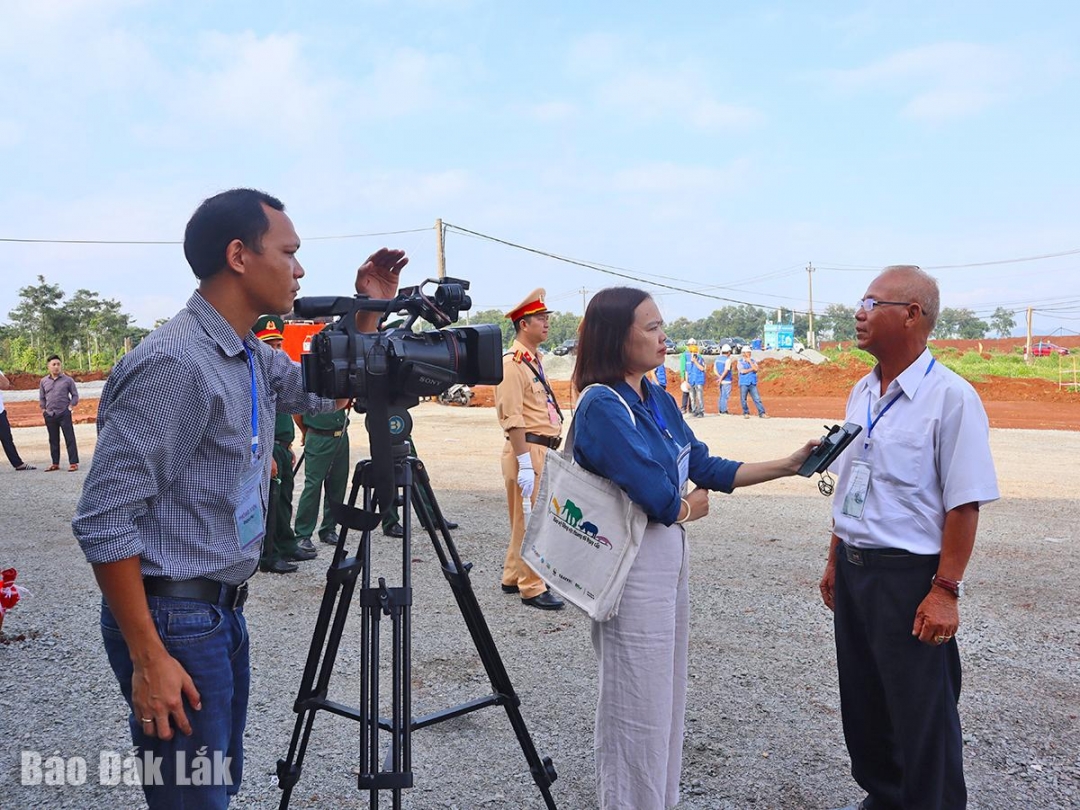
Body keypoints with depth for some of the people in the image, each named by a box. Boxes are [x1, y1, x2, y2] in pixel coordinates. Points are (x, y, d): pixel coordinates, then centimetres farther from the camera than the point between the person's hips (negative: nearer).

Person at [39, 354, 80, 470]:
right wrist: (44, 409, 7)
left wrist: (70, 406, -6)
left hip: (64, 414, -4)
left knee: (70, 439, -4)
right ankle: (55, 463, 19)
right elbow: (41, 397, 15)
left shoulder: (67, 380, -2)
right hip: (49, 415, 4)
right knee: (53, 440, 11)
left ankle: (73, 463, -1)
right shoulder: (44, 381, 7)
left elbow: (75, 395, 3)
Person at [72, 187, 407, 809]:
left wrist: (368, 311, 9)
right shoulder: (171, 364, -21)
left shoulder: (253, 357, 7)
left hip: (223, 610, 9)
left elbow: (327, 392, 23)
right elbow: (105, 522, -21)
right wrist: (148, 659, -20)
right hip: (173, 618, -9)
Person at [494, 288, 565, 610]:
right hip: (527, 451, -10)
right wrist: (525, 464, -23)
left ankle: (513, 578, 29)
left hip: (542, 450, 10)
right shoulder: (512, 363, -15)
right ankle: (532, 588, 6)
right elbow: (512, 418, -21)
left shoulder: (534, 360, 16)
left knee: (525, 521, 18)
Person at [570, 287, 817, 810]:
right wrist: (692, 505, -2)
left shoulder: (658, 401, 7)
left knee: (666, 698, 20)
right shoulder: (602, 406, -20)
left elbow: (707, 469, 9)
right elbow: (662, 501, -24)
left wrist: (789, 465, 4)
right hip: (633, 567, -9)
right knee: (637, 707, 6)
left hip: (669, 559, 9)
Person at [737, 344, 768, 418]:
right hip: (743, 384, -2)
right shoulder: (740, 361, 1)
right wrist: (751, 369, -5)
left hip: (752, 383, 2)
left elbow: (756, 369, -8)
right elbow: (742, 371, -12)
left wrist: (749, 361, -8)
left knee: (757, 398, -4)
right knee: (743, 399, 3)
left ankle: (762, 413, -3)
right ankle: (746, 413, 17)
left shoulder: (753, 360, 9)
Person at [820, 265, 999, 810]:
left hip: (908, 577, -7)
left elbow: (963, 504, -17)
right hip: (852, 570, 8)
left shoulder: (950, 397, -16)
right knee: (862, 703, 20)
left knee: (922, 717, 7)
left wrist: (944, 592, -18)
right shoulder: (862, 392, 8)